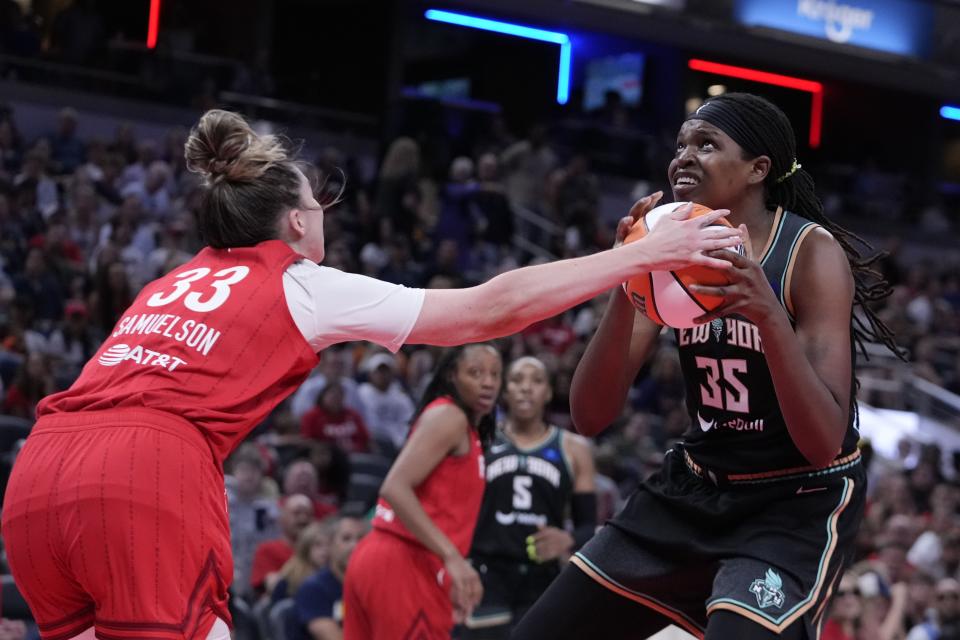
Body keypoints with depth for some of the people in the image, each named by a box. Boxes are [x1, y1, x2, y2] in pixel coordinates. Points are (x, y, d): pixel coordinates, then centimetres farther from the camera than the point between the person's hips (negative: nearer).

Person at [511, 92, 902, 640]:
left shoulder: (812, 253, -16)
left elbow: (823, 443, -23)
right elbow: (591, 418, -8)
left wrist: (770, 316, -37)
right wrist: (628, 289, -23)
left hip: (799, 503, -6)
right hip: (697, 488, 6)